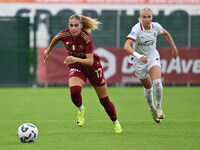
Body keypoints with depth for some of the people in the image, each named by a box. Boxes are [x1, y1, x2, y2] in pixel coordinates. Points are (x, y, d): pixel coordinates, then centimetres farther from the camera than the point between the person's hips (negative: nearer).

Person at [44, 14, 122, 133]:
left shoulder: (86, 38, -29)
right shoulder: (64, 35, -17)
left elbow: (90, 61, -33)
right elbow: (56, 39, 9)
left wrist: (76, 59, -49)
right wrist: (48, 51, 21)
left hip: (92, 67, -2)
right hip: (76, 68, 2)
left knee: (104, 100, 6)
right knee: (74, 91, -29)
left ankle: (116, 123, 30)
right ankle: (81, 110, 4)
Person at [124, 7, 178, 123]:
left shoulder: (156, 26, -12)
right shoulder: (137, 29, -25)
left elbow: (165, 33, 13)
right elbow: (126, 46, -38)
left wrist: (174, 47, 17)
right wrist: (138, 56, -52)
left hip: (153, 58, 1)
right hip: (139, 61, -1)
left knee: (157, 82, -23)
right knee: (148, 87, 11)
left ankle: (158, 107, -3)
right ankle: (152, 110, 37)